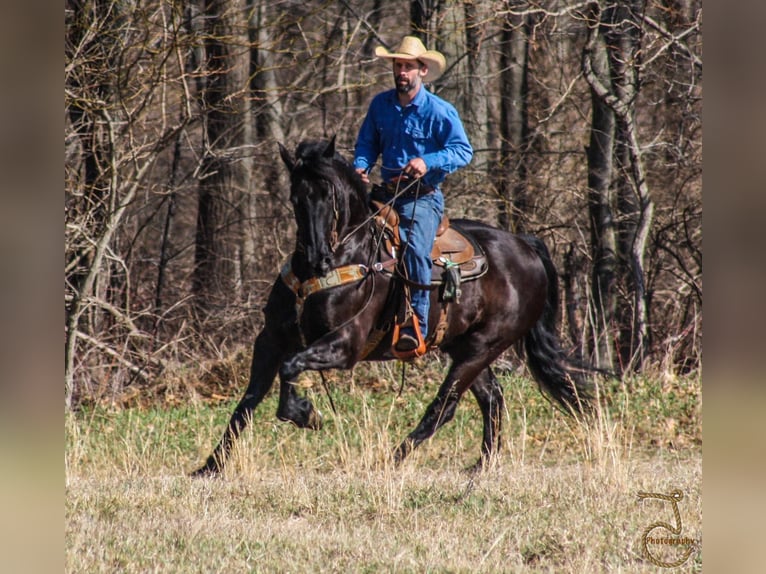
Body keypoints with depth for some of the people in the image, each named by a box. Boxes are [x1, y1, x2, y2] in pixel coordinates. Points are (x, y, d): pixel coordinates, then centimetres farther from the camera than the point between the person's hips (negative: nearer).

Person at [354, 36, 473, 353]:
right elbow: (367, 143, 16)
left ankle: (417, 328, -26)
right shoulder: (380, 105, 7)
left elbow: (463, 151, -12)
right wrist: (361, 166, -6)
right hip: (387, 195, 6)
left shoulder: (440, 111, -7)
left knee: (416, 248, -28)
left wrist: (428, 162, -28)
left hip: (423, 198, -6)